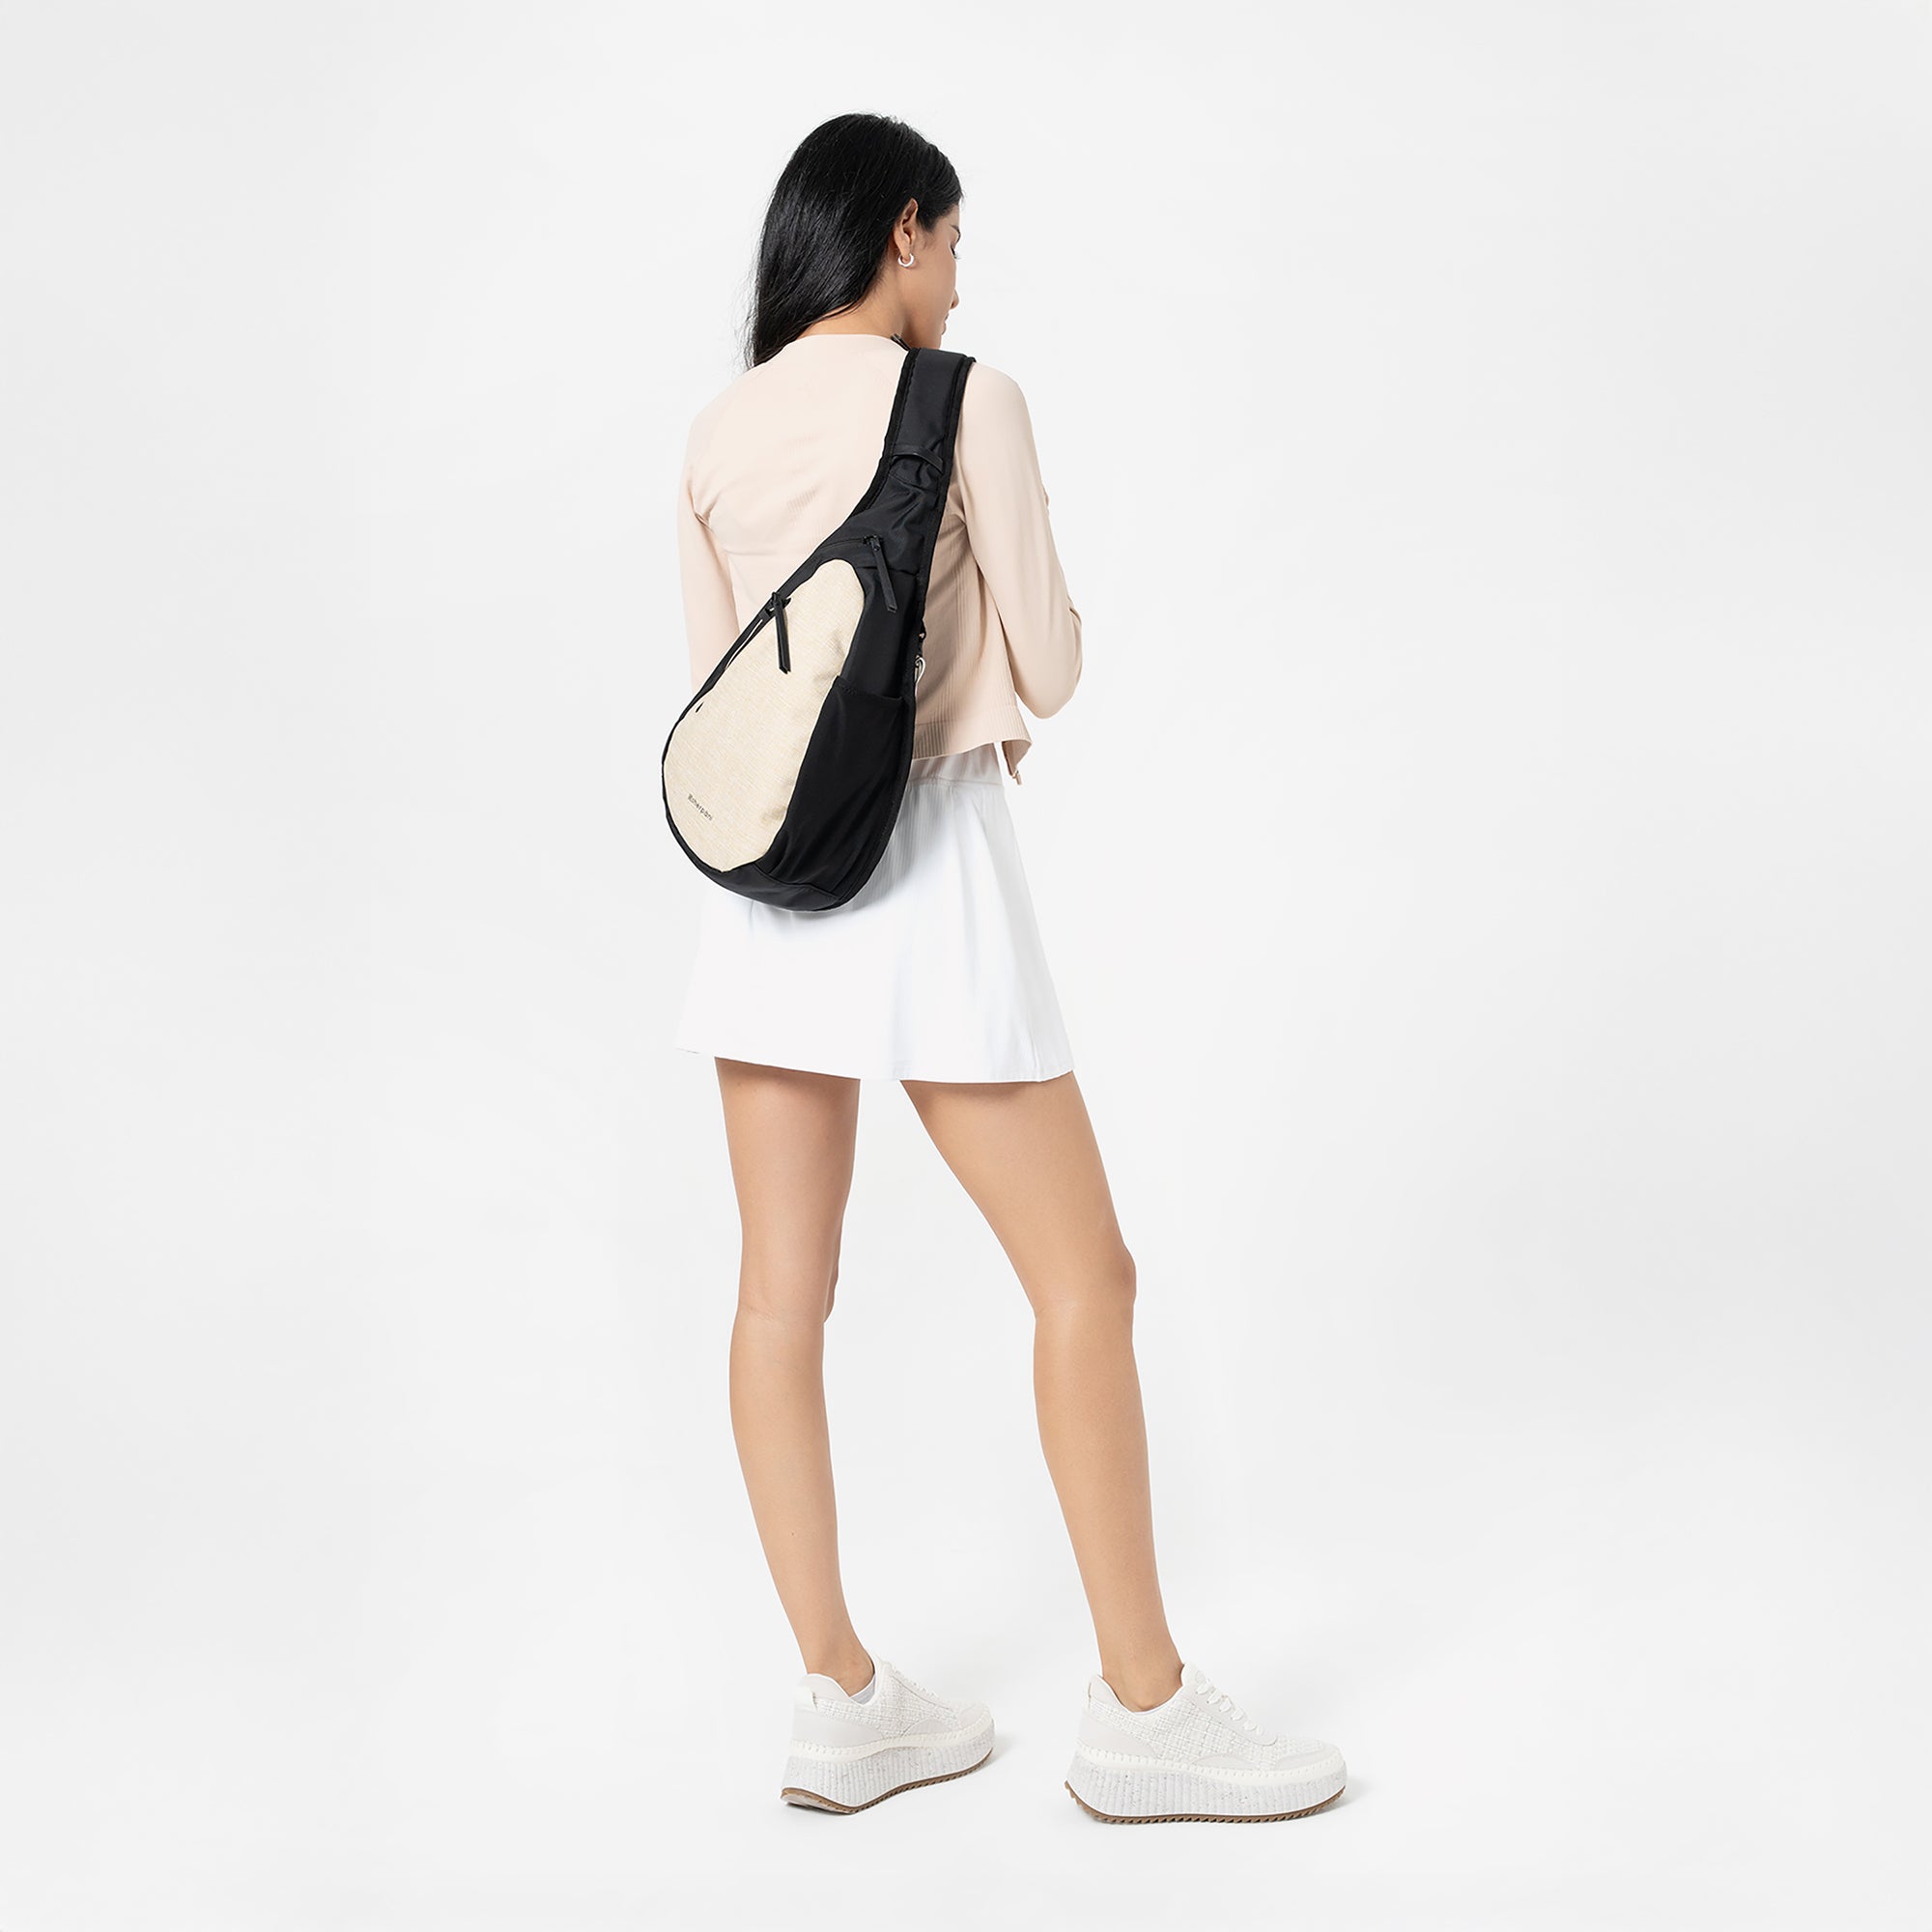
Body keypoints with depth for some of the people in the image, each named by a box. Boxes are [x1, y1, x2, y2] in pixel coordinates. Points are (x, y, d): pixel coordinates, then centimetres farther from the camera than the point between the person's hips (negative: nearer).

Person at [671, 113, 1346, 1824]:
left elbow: (717, 682, 14)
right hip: (926, 851, -6)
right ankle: (1142, 1708, 10)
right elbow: (1045, 667, -7)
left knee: (784, 1291, 7)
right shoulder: (968, 404, -7)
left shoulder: (720, 438, 9)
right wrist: (1028, 664, 16)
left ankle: (841, 1702, 17)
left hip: (765, 866, 7)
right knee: (1083, 1275, 3)